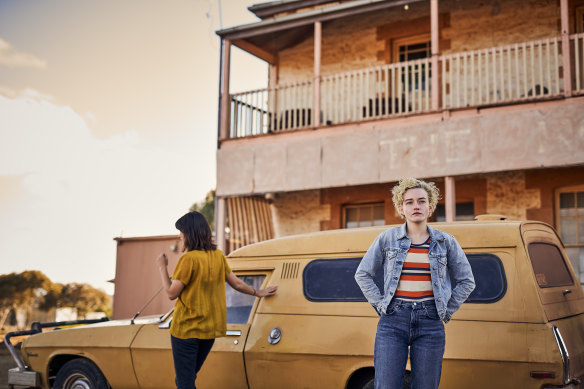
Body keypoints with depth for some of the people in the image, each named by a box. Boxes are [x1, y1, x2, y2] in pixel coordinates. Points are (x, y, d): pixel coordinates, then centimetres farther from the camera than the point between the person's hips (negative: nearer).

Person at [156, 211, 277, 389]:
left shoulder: (189, 258, -17)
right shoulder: (218, 255, 4)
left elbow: (172, 293, -15)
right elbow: (237, 283, 12)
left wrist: (162, 267, -3)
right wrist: (258, 293, 29)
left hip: (186, 329, -7)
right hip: (210, 329, 7)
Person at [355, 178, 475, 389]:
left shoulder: (446, 242, 7)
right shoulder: (387, 238, 6)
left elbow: (466, 281, 15)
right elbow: (362, 274, 12)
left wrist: (446, 311, 7)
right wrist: (380, 305, 3)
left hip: (430, 322, 1)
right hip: (393, 320, 0)